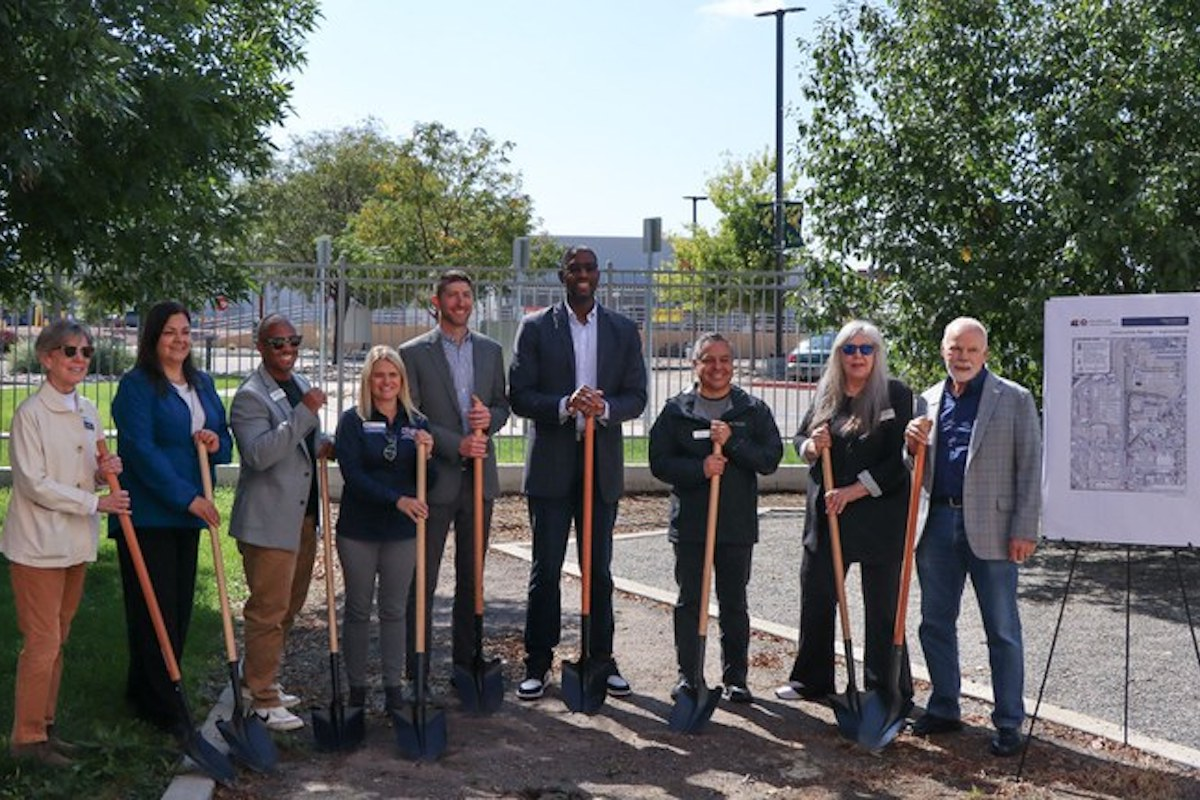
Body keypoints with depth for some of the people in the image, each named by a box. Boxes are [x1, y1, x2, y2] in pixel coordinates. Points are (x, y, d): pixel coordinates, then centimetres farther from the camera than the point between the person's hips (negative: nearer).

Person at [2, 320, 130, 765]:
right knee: (43, 642, -4)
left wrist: (104, 473, -3)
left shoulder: (88, 412, 9)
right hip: (38, 544, -7)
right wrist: (96, 503, -16)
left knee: (57, 640, 13)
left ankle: (44, 726, 23)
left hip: (75, 544, 7)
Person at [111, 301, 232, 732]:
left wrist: (217, 443, -8)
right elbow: (141, 450, -17)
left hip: (187, 515, 7)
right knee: (154, 611, -2)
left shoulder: (203, 384, 13)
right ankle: (162, 707, 5)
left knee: (180, 609, 11)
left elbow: (225, 443, 18)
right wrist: (188, 497, -21)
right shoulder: (137, 385, -8)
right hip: (146, 514, -7)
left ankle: (144, 692, 26)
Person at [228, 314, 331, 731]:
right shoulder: (250, 396, -15)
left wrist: (324, 445, 6)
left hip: (303, 517, 9)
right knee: (267, 610, -3)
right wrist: (305, 413, -32)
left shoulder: (300, 386, 13)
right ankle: (262, 700, 7)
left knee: (289, 606, 18)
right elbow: (259, 453, -30)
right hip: (268, 521, -9)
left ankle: (261, 681, 33)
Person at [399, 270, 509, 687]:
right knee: (422, 579, 1)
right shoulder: (414, 352, -3)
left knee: (472, 578, 12)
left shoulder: (491, 350, 10)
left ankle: (467, 661, 22)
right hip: (434, 477, -4)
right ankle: (416, 670, 8)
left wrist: (490, 417, -8)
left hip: (479, 478, 4)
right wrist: (457, 444, -17)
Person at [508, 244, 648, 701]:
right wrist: (564, 405, -22)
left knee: (599, 569, 11)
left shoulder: (624, 331, 7)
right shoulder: (536, 328, 0)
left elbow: (636, 398, 3)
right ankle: (538, 663, 11)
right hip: (551, 465, -2)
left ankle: (602, 658, 21)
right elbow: (519, 396, -5)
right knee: (545, 570, 3)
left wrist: (605, 407, -17)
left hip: (602, 463, 2)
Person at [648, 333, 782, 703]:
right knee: (689, 602, 5)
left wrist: (732, 443, -16)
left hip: (738, 523, 1)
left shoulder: (754, 411, 4)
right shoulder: (676, 410, 2)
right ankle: (688, 676, 16)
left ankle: (735, 677, 19)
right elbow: (659, 462, -3)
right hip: (689, 522, 0)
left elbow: (771, 458, -4)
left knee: (734, 603, 9)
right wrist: (699, 468, -18)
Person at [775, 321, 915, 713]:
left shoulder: (895, 395, -8)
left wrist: (852, 492, -16)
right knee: (816, 597, 12)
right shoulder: (825, 395, 8)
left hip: (878, 516, -5)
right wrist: (811, 446, -6)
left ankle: (887, 691, 16)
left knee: (882, 606, 4)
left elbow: (897, 461, -12)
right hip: (825, 514, 5)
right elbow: (800, 437, 18)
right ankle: (811, 681, 28)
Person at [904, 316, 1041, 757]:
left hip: (990, 528, -5)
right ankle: (944, 708, 26)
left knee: (1002, 631, 2)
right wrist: (912, 444, -5)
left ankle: (1009, 723, 11)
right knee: (936, 623, 12)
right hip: (937, 523, 5)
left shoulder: (1015, 399, -2)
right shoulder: (929, 400, 11)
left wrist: (1024, 530, -12)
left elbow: (1029, 468, -5)